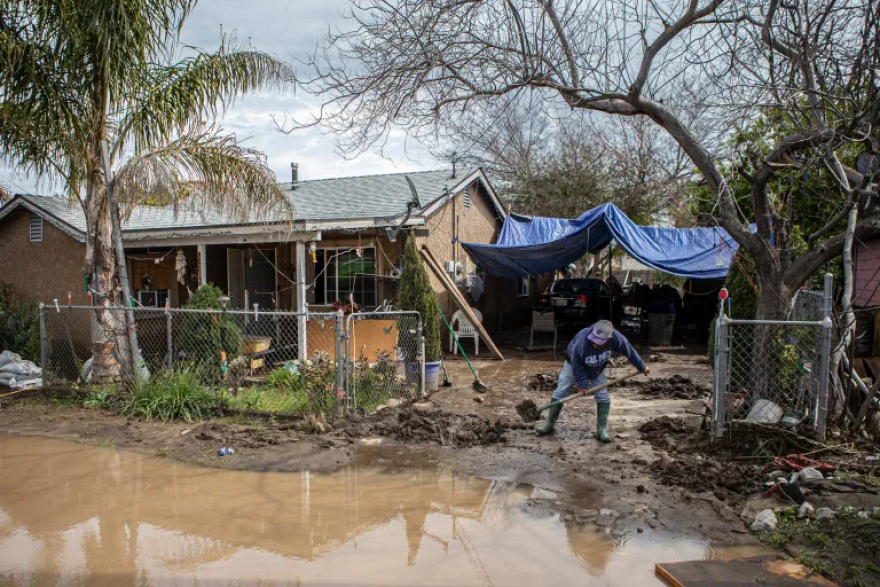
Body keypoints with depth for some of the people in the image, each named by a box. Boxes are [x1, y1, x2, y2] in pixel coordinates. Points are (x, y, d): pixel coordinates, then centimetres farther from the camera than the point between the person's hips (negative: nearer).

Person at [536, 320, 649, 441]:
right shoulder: (581, 342, -45)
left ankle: (602, 430, 5)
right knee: (560, 393, -4)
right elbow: (576, 367, -29)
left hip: (596, 370, 3)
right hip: (574, 365, -3)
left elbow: (629, 351, -15)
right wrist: (582, 383, -23)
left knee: (603, 397, -6)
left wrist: (642, 367, -4)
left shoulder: (615, 338, -34)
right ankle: (550, 424, 9)